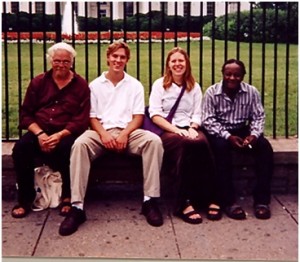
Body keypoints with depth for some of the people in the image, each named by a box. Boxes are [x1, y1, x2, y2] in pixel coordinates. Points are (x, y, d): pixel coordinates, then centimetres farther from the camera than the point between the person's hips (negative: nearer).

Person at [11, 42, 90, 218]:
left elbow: (82, 119, -2)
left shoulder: (81, 85, 6)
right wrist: (40, 134, -11)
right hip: (39, 131, 3)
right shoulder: (38, 82, 13)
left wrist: (59, 135, -18)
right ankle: (25, 200, -13)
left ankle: (68, 197, -11)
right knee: (20, 148, -28)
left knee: (67, 148, -36)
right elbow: (26, 113, 9)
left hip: (67, 133, -2)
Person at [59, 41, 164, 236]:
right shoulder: (95, 85, 13)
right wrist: (104, 134, -14)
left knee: (154, 141, -31)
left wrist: (124, 134, -15)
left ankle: (150, 200, -27)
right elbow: (92, 117, 7)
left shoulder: (135, 85, 13)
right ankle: (77, 207, -36)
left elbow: (138, 117, 5)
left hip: (128, 132, 1)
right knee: (80, 144, -33)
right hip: (102, 132, 0)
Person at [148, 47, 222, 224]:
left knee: (202, 143, -34)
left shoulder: (194, 87, 20)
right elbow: (155, 115, -1)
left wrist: (192, 128, -11)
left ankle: (210, 198, -30)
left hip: (189, 130, 3)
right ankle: (185, 202, -34)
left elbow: (197, 114, 12)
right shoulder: (160, 84, 10)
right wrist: (176, 129, -14)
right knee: (186, 145, -37)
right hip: (167, 131, -3)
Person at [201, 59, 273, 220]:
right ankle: (228, 201, -31)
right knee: (221, 146, -36)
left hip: (242, 131, 3)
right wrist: (228, 136, -25)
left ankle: (261, 199, -21)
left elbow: (258, 117, 1)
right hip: (219, 133, -3)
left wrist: (254, 135, -21)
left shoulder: (251, 92, -1)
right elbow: (208, 121, -12)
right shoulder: (211, 92, -8)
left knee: (265, 147, -24)